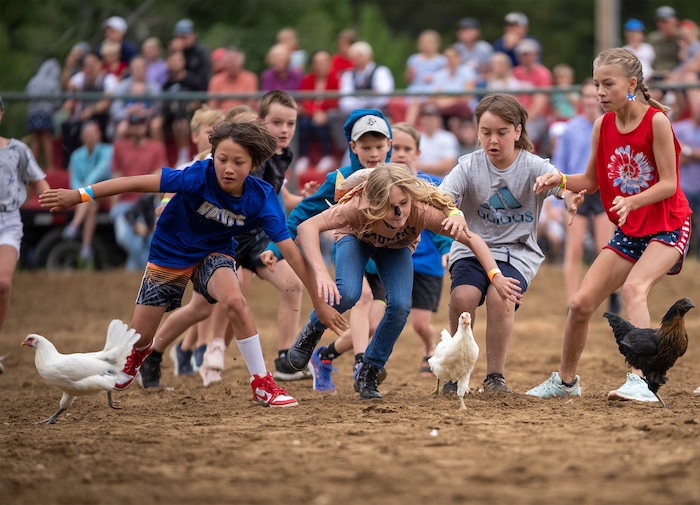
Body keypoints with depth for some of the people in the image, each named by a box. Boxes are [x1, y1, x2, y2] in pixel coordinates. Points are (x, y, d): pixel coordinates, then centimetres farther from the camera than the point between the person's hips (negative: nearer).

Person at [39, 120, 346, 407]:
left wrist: (319, 302, -22)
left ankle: (262, 385, -19)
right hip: (170, 254, 0)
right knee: (138, 337, 8)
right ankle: (135, 358, 49)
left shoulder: (261, 198, -24)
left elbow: (291, 252, -22)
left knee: (235, 301, -32)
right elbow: (137, 183, -30)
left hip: (214, 253, 0)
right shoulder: (199, 176, -32)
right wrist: (80, 195, -32)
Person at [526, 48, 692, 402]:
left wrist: (632, 201, -34)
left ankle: (639, 382, -39)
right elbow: (592, 180, 10)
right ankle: (566, 380, 24)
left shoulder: (656, 121, -16)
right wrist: (559, 180, -9)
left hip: (668, 226, -6)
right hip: (628, 232, 6)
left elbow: (668, 184, -18)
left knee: (633, 287, -32)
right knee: (581, 303, 1)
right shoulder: (603, 126, 1)